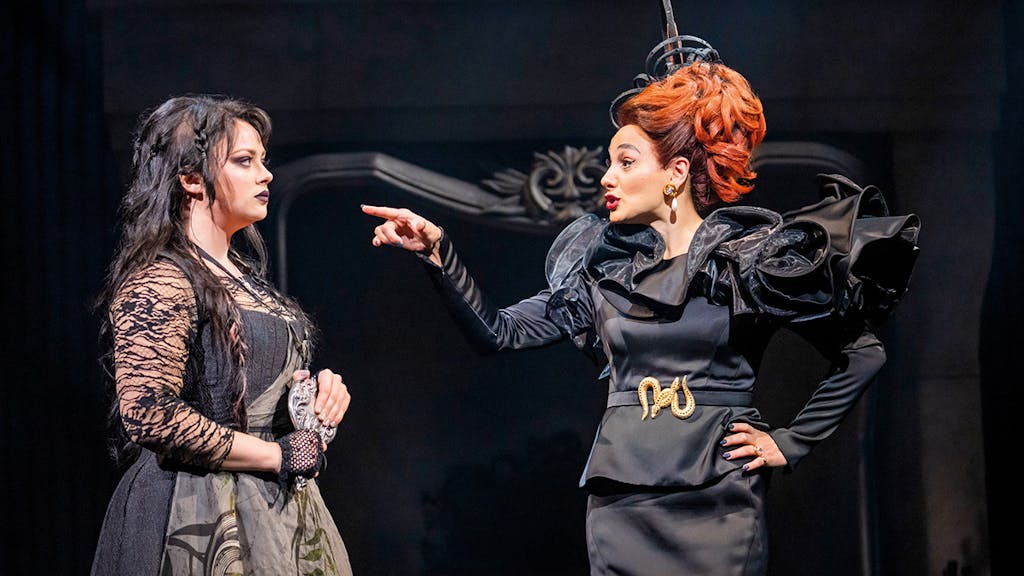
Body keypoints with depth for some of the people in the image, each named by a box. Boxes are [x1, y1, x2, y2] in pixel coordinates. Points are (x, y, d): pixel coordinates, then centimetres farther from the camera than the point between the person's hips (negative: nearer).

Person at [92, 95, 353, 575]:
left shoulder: (241, 274, 15)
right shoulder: (158, 282, -14)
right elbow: (149, 414, -24)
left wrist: (321, 390, 3)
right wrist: (279, 456, -17)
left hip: (277, 513, 9)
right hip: (203, 519, -9)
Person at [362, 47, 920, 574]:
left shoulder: (753, 256, 0)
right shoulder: (603, 267, 10)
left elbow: (863, 353, 3)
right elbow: (498, 331, 5)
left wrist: (791, 443, 1)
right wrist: (436, 250, -5)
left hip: (717, 506, -3)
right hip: (620, 503, 3)